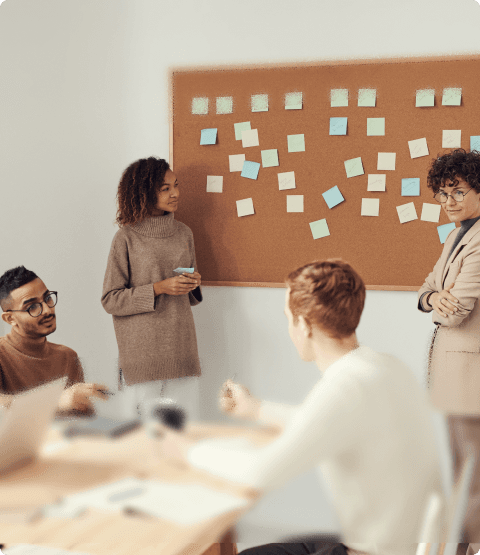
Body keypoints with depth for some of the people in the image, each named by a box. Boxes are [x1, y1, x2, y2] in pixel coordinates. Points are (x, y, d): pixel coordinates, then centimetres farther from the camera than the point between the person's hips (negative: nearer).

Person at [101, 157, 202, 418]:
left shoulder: (183, 233, 11)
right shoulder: (127, 238, -4)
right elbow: (110, 299, -6)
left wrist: (194, 284, -1)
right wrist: (159, 289, -15)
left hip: (180, 345, 4)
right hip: (142, 348, -4)